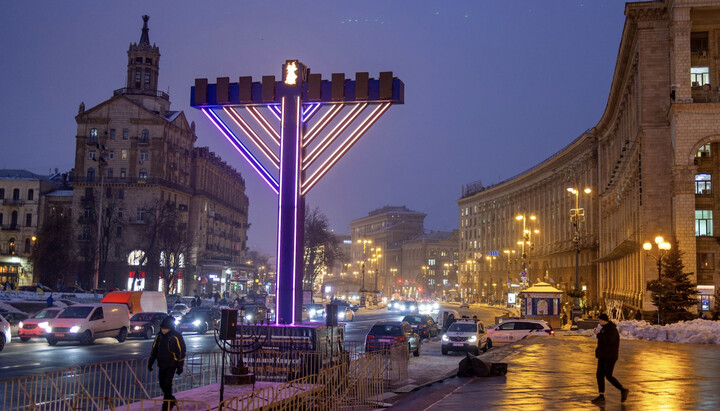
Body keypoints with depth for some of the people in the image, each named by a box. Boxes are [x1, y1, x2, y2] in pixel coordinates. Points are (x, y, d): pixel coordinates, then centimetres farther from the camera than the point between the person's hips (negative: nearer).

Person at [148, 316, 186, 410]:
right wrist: (150, 363, 14)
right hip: (161, 364, 6)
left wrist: (180, 366, -9)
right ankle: (171, 400, 29)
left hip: (171, 365, -6)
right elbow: (154, 350, 15)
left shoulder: (176, 337, -13)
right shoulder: (159, 336, 4)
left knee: (167, 384, -10)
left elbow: (181, 352, -8)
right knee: (162, 384, 10)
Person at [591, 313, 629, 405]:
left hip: (610, 357, -9)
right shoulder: (604, 328, 13)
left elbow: (608, 340, -29)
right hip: (603, 356, 10)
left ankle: (623, 390, 11)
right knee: (599, 375, 4)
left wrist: (598, 334, -19)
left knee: (608, 376, -8)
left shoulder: (612, 329, -16)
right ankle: (601, 397, 5)